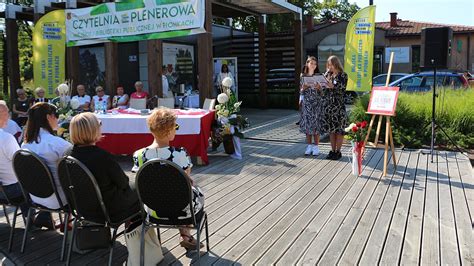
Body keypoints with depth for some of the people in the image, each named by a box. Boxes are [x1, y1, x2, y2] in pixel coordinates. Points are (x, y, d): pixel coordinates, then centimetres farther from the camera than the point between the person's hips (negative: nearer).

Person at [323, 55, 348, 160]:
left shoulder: (343, 75, -3)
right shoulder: (328, 74, 12)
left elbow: (342, 90, -12)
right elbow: (324, 89, 11)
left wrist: (333, 86, -24)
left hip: (339, 105, -5)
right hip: (328, 104, 6)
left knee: (339, 129, -2)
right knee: (331, 129, 8)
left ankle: (338, 151, 5)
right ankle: (333, 150, 15)